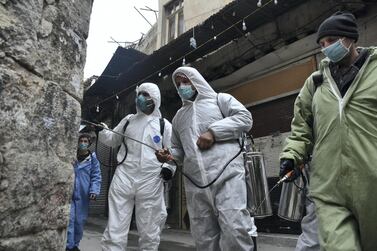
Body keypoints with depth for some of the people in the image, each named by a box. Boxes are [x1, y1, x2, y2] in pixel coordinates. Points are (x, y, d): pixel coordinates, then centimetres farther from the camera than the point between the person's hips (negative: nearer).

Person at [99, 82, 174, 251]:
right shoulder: (128, 120, 16)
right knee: (115, 230, 1)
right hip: (123, 178, 2)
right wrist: (99, 130, 7)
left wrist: (169, 168, -9)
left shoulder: (164, 124, 8)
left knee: (149, 233, 8)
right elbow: (112, 140, 25)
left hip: (150, 182, -1)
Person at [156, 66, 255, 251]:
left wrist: (213, 131, -10)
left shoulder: (219, 98, 15)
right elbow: (179, 150, 28)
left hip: (226, 173, -5)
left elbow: (244, 118, 0)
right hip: (195, 182, 5)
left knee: (234, 230, -17)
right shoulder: (178, 116, 29)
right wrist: (169, 155, 4)